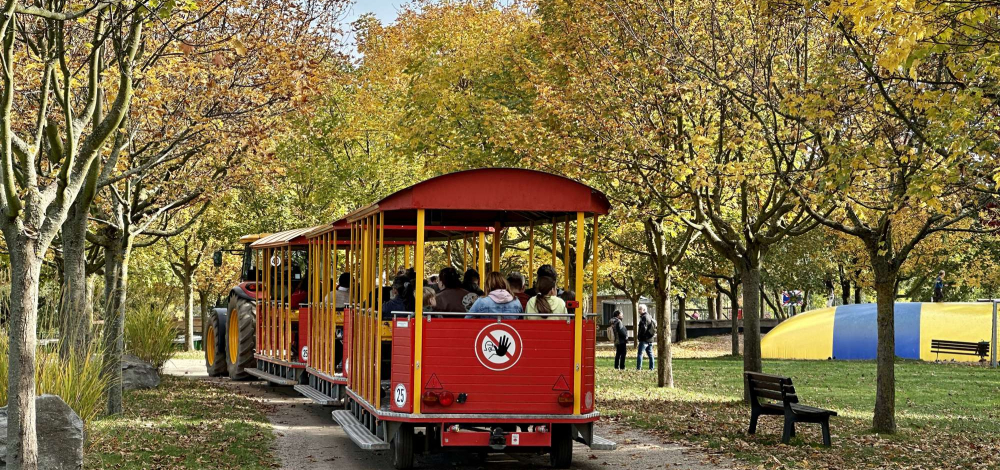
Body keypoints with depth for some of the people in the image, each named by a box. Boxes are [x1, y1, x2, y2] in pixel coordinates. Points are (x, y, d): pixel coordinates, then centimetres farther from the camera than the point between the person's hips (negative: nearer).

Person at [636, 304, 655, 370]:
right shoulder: (649, 317, 15)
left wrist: (639, 335, -9)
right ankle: (651, 368, 13)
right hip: (650, 339, 10)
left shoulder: (644, 317, -15)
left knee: (640, 354, -8)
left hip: (644, 339, -10)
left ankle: (638, 368, -11)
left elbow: (643, 328, -22)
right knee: (650, 354, 11)